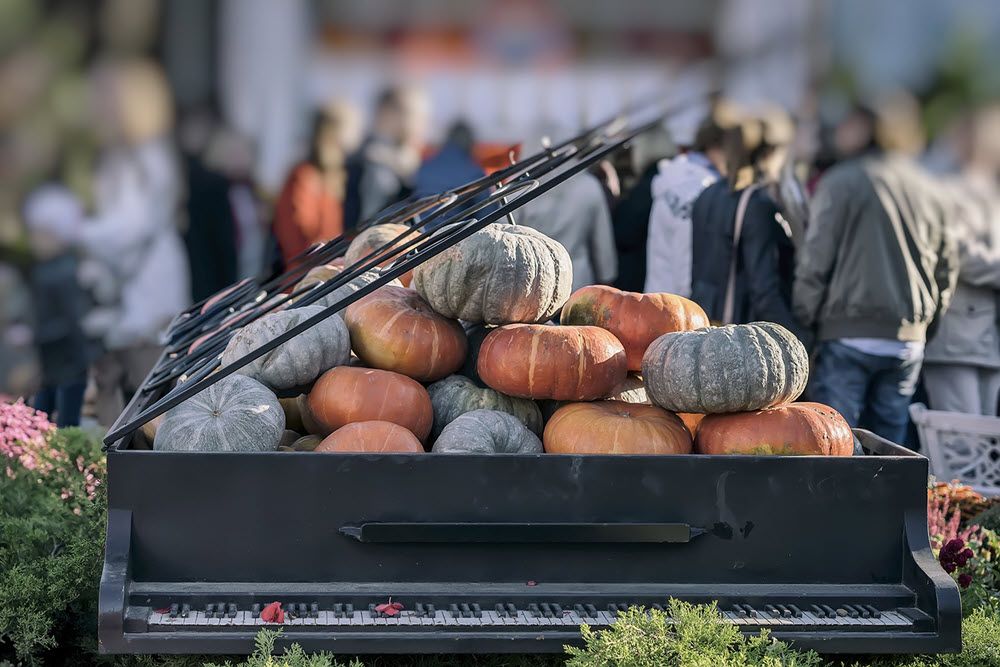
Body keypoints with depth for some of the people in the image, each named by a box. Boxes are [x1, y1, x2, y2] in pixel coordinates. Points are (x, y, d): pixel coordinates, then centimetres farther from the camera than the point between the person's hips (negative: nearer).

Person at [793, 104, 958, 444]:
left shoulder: (838, 182, -5)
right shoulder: (928, 188, 13)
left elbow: (815, 260, -9)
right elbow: (947, 266, 16)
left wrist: (804, 320, -2)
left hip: (849, 335, -5)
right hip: (909, 338, 6)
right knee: (888, 441, 11)